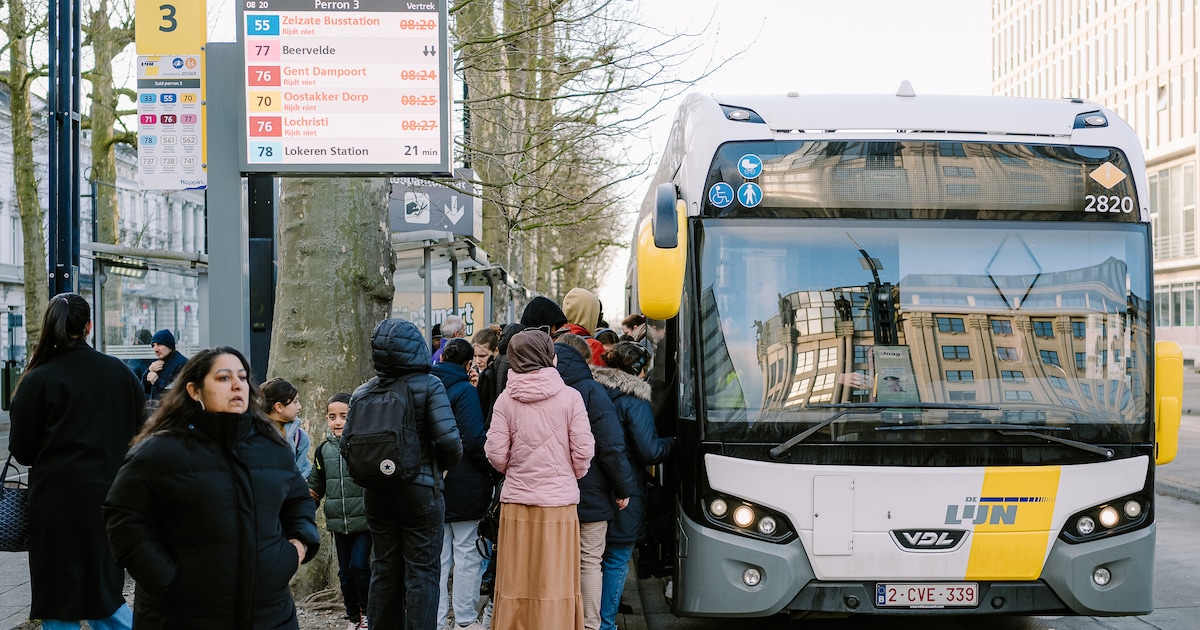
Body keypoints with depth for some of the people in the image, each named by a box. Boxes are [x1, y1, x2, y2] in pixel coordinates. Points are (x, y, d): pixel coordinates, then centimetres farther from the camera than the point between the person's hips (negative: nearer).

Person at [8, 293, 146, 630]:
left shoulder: (38, 380, -9)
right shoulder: (119, 372, 2)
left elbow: (22, 451, -4)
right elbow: (141, 430, 9)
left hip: (59, 499, -4)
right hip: (110, 497, 4)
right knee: (104, 590, 18)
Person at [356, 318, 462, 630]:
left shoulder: (362, 393, 2)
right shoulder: (428, 386, -10)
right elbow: (448, 440, -17)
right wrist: (445, 465, 2)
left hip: (376, 493, 4)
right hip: (420, 490, -4)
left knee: (384, 570, 14)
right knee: (421, 572, 2)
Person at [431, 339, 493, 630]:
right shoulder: (464, 390, -13)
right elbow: (474, 438, -21)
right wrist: (493, 468, -8)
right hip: (464, 484, -6)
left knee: (437, 554, 12)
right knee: (467, 552, 4)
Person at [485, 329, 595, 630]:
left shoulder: (506, 399, -1)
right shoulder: (569, 396, -5)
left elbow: (496, 455, -1)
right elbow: (583, 452, -5)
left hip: (516, 504, 2)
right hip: (559, 503, -1)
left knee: (515, 584, 8)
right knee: (556, 587, 4)